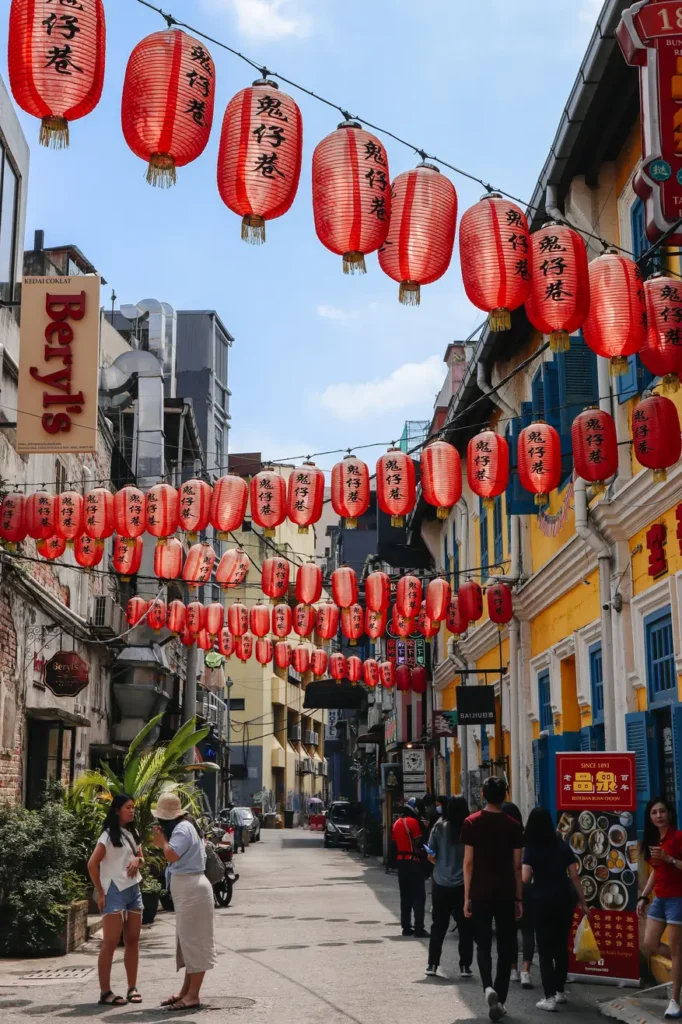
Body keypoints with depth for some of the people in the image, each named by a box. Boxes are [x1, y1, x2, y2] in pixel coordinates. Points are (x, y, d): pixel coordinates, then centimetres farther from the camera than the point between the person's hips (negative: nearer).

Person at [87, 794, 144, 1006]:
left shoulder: (133, 833, 13)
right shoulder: (109, 835, -10)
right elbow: (92, 864, -13)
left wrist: (138, 860, -3)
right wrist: (100, 893, -13)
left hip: (134, 890, 8)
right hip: (115, 892, -8)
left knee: (133, 941, 9)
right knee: (110, 943, -6)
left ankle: (132, 988, 16)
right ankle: (105, 992, -4)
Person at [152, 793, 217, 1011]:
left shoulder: (182, 829, -14)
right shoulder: (183, 826, 18)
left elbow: (172, 855, -24)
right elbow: (174, 855, 14)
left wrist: (162, 839, -8)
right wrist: (162, 843, -2)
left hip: (191, 888, -11)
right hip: (186, 888, 11)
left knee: (193, 940, -7)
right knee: (188, 940, 14)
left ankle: (193, 995, -4)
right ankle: (186, 991, 21)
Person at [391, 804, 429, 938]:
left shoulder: (397, 823, 12)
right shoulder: (413, 822, -10)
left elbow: (395, 842, 12)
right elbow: (418, 843, -13)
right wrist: (421, 851, 2)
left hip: (401, 860, 7)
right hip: (412, 860, -7)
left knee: (405, 896, 12)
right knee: (418, 895, -5)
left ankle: (406, 927, 13)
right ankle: (419, 928, -10)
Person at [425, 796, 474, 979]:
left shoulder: (440, 827, -4)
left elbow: (431, 856, -2)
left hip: (441, 883, 1)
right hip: (464, 884, -1)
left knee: (438, 926, 12)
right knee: (465, 927, 8)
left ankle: (432, 964, 15)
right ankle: (465, 966, 7)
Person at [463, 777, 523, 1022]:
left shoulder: (471, 823, -4)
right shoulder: (513, 825, -1)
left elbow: (469, 862, -5)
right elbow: (517, 866, 0)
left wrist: (467, 896, 1)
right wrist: (519, 898, 8)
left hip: (480, 892, -1)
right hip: (506, 893, 1)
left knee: (483, 944, 8)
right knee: (506, 947, 9)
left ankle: (488, 987, -15)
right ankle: (500, 1000, 9)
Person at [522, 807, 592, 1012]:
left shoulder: (531, 848, -5)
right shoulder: (563, 845, 5)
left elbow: (525, 878, -15)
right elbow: (574, 876, 2)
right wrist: (583, 902, 8)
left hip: (542, 901, -4)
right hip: (564, 899, 4)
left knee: (545, 949, 2)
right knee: (561, 946, 17)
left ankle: (550, 998, -3)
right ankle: (560, 991, 28)